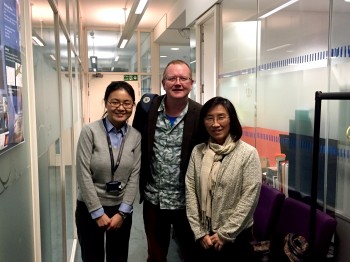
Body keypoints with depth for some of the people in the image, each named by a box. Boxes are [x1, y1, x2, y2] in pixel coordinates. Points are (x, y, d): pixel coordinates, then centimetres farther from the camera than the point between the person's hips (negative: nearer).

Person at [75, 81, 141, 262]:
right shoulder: (90, 131, -12)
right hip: (90, 209, -2)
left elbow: (134, 176, -2)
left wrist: (122, 212, -7)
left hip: (122, 209, 3)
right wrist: (98, 212, -12)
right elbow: (84, 175, -13)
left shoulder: (136, 136, -2)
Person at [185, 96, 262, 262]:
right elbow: (190, 191, -2)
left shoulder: (248, 153, -11)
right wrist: (199, 232, -6)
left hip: (236, 236, -3)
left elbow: (249, 198, -13)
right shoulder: (197, 152, -1)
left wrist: (225, 234, -12)